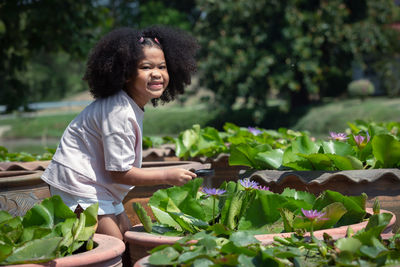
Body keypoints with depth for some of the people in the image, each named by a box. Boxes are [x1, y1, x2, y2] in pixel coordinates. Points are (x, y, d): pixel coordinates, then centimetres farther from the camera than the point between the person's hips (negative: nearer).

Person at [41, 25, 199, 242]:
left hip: (101, 189, 11)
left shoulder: (132, 106, 4)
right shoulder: (118, 112, -27)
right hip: (78, 185, -11)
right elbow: (120, 172, -24)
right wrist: (167, 176, -21)